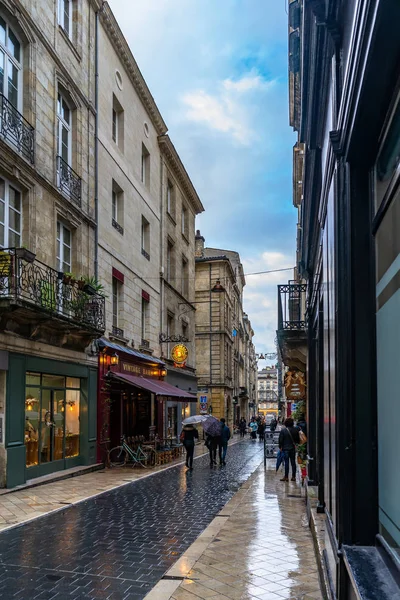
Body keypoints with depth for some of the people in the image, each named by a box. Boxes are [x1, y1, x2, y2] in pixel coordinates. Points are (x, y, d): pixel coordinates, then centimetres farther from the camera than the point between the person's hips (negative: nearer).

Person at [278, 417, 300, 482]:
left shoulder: (283, 430, -11)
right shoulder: (295, 430, -2)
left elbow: (281, 440, -7)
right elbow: (298, 439, 5)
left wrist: (280, 447, 3)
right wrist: (297, 444, 21)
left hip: (285, 448, -3)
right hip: (293, 448, 3)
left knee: (286, 462, 0)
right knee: (293, 462, 9)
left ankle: (286, 477, 3)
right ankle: (293, 476, 13)